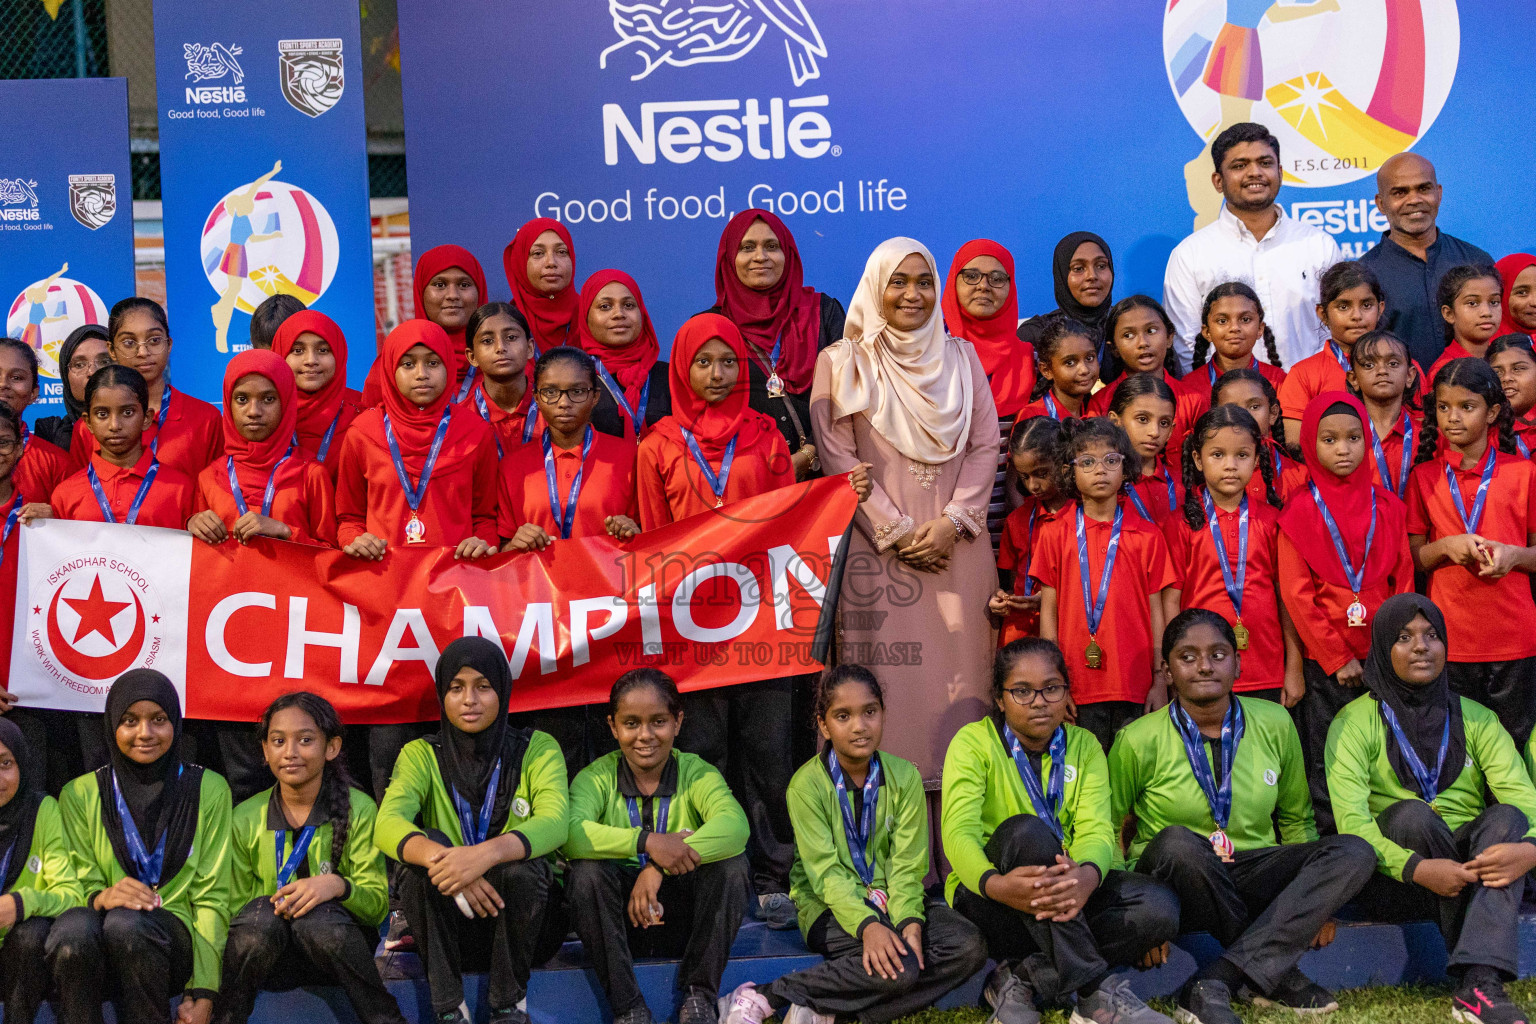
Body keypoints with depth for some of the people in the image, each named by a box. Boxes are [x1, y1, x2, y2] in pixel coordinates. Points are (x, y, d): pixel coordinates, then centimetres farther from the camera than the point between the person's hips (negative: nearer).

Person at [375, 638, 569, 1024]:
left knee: (519, 862, -31)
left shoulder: (537, 749, -1)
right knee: (428, 845, -26)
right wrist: (437, 856, -41)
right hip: (449, 927, 1)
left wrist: (486, 853, -41)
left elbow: (554, 823, -20)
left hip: (524, 923, -1)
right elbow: (386, 825, -18)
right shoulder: (422, 755, 2)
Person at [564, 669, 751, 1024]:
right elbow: (569, 832, -29)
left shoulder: (696, 773, -4)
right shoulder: (597, 778, -5)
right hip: (618, 919, 0)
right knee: (586, 870, -28)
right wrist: (646, 842, -41)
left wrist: (659, 868, -38)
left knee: (730, 863, -25)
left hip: (683, 920, 1)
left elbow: (734, 825, -27)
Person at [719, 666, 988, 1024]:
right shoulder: (807, 784, -9)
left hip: (889, 902, 5)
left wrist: (909, 922, -25)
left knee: (969, 946, -22)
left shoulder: (904, 777, 0)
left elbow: (906, 867, -5)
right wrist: (867, 925, -33)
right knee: (896, 967, -32)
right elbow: (826, 873, -16)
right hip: (829, 905, -5)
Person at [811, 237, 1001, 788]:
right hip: (875, 544, -2)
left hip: (956, 542, 2)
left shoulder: (961, 356, 14)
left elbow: (985, 447, 8)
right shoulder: (841, 362, 6)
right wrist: (896, 531, -9)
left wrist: (952, 521, -6)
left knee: (956, 667, -2)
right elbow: (838, 458, -1)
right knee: (887, 671, -6)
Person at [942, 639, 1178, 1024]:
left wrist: (1087, 876, -36)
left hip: (1067, 893, 4)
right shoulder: (974, 743, -4)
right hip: (988, 897, -4)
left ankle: (1022, 977, -20)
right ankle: (1094, 991, -34)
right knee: (1025, 830, -35)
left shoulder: (1084, 746, 6)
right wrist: (994, 884, -42)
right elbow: (958, 833, -18)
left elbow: (1097, 829, -9)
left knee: (1158, 906, -24)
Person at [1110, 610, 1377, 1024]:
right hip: (1178, 887, -4)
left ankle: (1212, 986, -30)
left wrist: (1314, 900, 5)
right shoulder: (1140, 740, -7)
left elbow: (1296, 819, 14)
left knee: (1354, 853, -20)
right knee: (1177, 842, -37)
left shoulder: (1274, 724, 3)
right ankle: (1275, 975, -19)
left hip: (1253, 881, 4)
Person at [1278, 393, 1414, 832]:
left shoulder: (1387, 506, 7)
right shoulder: (1301, 511, -3)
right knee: (1327, 764, 2)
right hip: (1324, 659, -3)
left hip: (1381, 657, 3)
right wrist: (1336, 657, -7)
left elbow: (1403, 581, 9)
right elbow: (1296, 594, -5)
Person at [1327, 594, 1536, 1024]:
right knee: (1412, 813, -31)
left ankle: (1478, 987, -41)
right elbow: (1351, 819, -14)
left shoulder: (1474, 719, 9)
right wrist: (1417, 868, -31)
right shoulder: (1356, 722, 0)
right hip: (1396, 878, -2)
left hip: (1471, 867, 3)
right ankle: (1483, 977, -25)